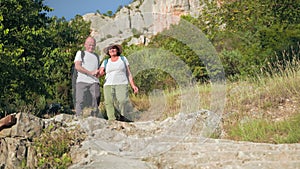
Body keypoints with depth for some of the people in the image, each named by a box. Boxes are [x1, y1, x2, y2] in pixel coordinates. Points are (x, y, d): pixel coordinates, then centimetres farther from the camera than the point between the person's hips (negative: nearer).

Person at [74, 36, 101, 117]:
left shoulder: (96, 56, 28)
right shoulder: (80, 53, 14)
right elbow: (77, 66, -1)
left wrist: (98, 73, 7)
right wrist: (90, 72, -10)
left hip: (94, 82, 4)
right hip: (82, 81, -3)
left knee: (95, 102, -6)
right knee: (80, 101, -11)